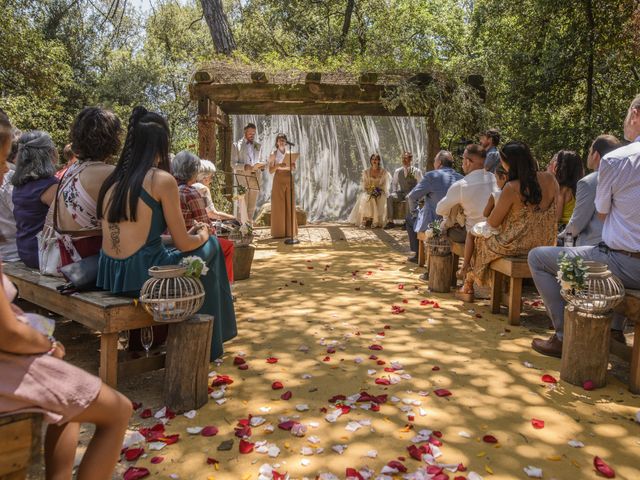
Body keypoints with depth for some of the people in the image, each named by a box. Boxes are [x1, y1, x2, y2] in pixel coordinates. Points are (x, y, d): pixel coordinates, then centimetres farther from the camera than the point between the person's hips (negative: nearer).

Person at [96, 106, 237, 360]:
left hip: (110, 276, 7)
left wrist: (190, 233, 25)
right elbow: (184, 244, -8)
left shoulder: (112, 180, 9)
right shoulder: (162, 179, -11)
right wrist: (203, 234, 15)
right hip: (143, 277, -7)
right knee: (210, 247, 17)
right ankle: (207, 343, 31)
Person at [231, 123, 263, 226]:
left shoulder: (257, 145, 17)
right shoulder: (236, 145, 4)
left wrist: (261, 166, -1)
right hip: (242, 178, -4)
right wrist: (244, 166, -19)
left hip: (255, 178, 4)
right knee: (242, 205, -6)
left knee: (252, 206, 7)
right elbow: (233, 163, -2)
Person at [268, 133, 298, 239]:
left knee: (290, 205, 2)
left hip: (289, 180, 3)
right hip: (278, 180, -3)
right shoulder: (273, 154, 1)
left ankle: (290, 231, 8)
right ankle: (278, 232, 0)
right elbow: (270, 171, -3)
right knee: (278, 205, -4)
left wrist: (291, 165, -14)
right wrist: (278, 165, -21)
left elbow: (294, 168, 8)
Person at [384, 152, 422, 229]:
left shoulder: (416, 171, 2)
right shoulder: (398, 171, 14)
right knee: (389, 197, -25)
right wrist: (394, 192, 1)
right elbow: (393, 183, 19)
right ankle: (390, 221, -26)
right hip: (401, 193, 4)